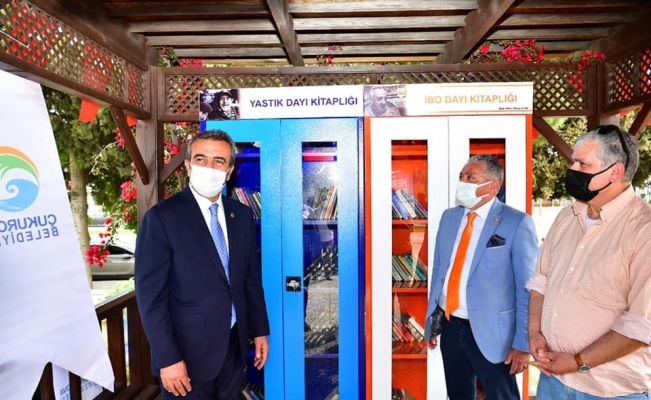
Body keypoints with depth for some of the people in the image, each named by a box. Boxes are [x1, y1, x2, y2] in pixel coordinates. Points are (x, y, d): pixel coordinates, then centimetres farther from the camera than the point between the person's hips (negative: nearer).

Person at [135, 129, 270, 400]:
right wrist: (167, 359, -16)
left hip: (234, 346, 5)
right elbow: (151, 295, -15)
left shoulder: (242, 215, 2)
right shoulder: (161, 217, -14)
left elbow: (252, 278, 8)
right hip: (189, 351, -4)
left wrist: (260, 330, 8)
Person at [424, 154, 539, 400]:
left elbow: (528, 288, -11)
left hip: (489, 332, -5)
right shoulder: (449, 217, 4)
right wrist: (431, 321, 12)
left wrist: (523, 343, -11)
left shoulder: (517, 223, -12)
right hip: (450, 327, 5)